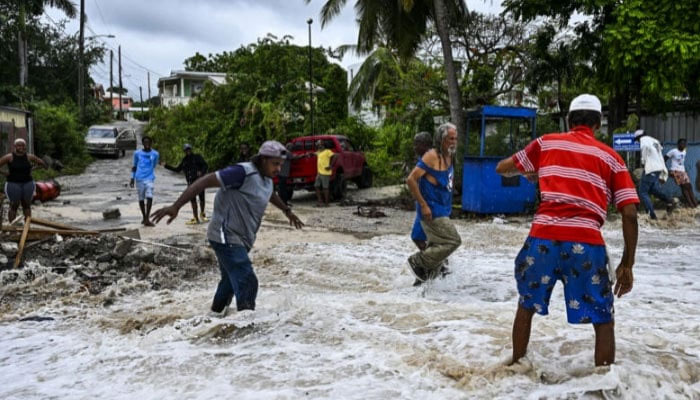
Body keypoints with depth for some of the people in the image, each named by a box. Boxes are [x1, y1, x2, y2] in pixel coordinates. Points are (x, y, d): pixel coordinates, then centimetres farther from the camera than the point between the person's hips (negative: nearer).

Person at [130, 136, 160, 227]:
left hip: (149, 179, -1)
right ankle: (144, 217, 24)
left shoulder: (155, 154, 5)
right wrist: (132, 178, 7)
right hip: (139, 179, 1)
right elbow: (134, 166, 11)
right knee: (141, 199, 7)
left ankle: (147, 219, -16)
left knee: (149, 197, -17)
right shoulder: (137, 153, 5)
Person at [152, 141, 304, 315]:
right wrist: (175, 206, -31)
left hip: (242, 239, 10)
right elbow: (206, 181, -26)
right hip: (227, 237, -10)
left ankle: (217, 312, 46)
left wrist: (287, 211, 45)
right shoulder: (242, 172, -21)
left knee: (232, 279, 24)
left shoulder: (267, 180, 8)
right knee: (246, 282, -18)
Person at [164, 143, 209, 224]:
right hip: (191, 182, 4)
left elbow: (205, 166, -1)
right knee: (192, 199, 2)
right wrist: (166, 166, 19)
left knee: (201, 198, -2)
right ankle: (196, 218, 8)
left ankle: (202, 214, 24)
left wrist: (201, 172, -20)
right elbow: (177, 169, 22)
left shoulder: (197, 157, 2)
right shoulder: (184, 160, 14)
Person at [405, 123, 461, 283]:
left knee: (437, 246, 13)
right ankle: (417, 261, -1)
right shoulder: (432, 156, -15)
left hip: (442, 212, 9)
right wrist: (423, 205, -21)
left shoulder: (449, 157, 12)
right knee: (453, 241, -10)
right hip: (432, 212, -9)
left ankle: (423, 278, 24)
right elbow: (411, 179, -20)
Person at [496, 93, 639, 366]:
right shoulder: (611, 158, 13)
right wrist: (627, 264, 12)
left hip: (543, 238, 2)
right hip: (586, 243, -1)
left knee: (527, 304, 24)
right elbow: (630, 214, 7)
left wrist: (527, 171, 45)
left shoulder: (546, 143, 14)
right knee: (603, 321, 14)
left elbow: (502, 168, 25)